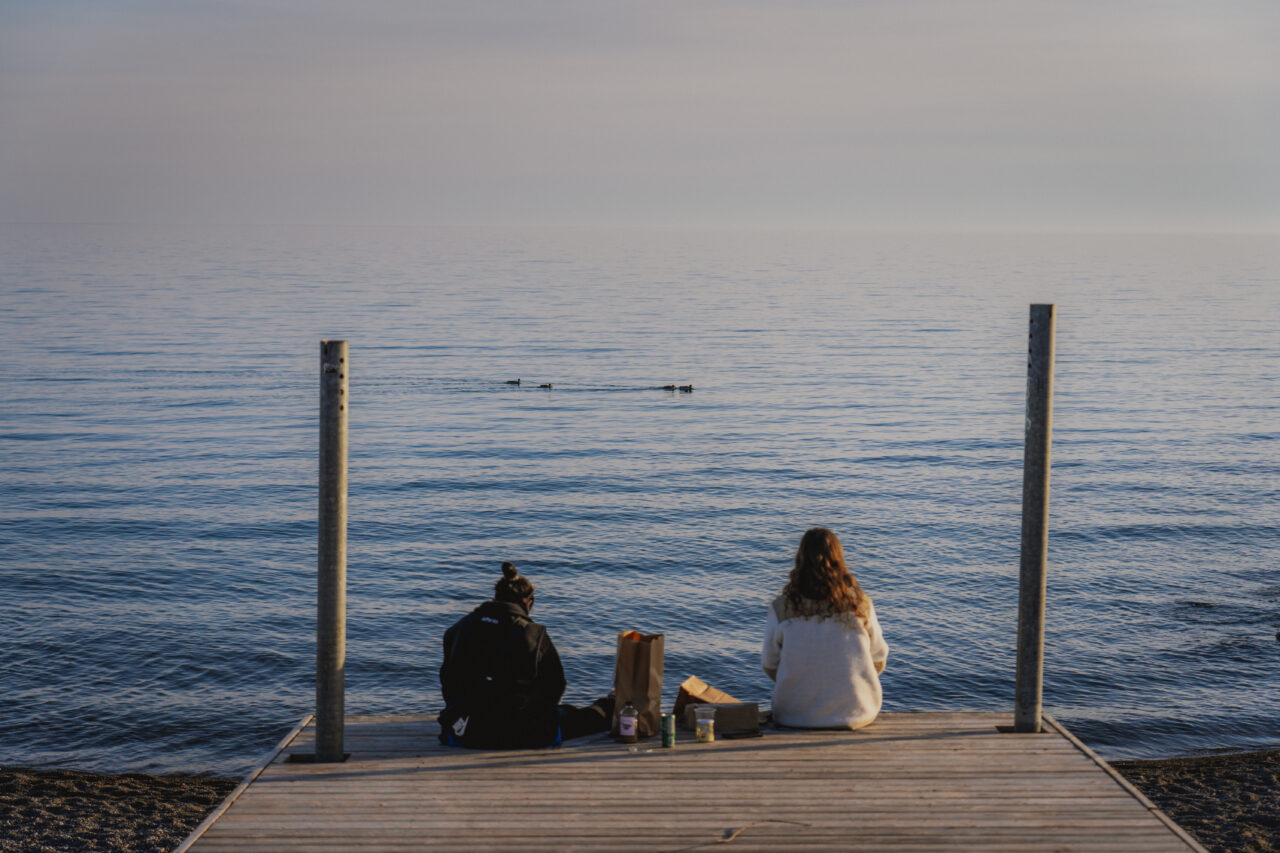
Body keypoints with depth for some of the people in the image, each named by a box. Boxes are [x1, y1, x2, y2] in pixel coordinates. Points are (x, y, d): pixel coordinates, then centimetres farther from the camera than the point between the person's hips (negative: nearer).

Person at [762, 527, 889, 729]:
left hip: (795, 713, 0)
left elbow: (770, 665, 0)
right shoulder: (860, 603, -8)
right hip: (856, 712, 1)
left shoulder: (781, 607, -10)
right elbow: (878, 660, 2)